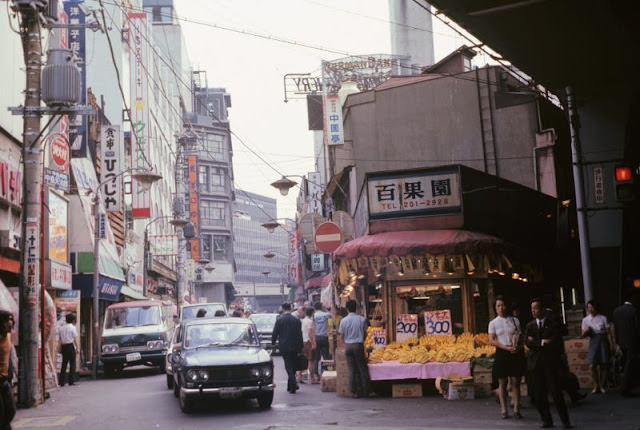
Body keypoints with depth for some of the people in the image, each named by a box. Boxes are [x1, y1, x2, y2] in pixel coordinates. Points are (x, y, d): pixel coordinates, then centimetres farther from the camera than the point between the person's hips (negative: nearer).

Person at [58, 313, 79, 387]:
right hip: (70, 346, -5)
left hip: (64, 346, 5)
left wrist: (61, 347, 14)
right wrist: (77, 347, -2)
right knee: (72, 364, 0)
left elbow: (60, 339, 9)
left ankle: (62, 382, 7)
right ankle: (71, 381, -4)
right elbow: (74, 339, -8)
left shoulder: (62, 328, 9)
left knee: (64, 364, 9)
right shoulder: (72, 327, -6)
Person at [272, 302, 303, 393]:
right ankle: (290, 385, 21)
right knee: (293, 366, 14)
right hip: (294, 346, 3)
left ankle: (293, 385, -13)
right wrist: (300, 347, 9)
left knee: (289, 366, 0)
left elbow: (275, 333, -4)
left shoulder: (279, 320, -7)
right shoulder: (296, 320, 1)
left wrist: (273, 343, 13)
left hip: (284, 346, -3)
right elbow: (300, 334, 3)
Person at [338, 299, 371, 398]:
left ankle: (354, 392, 6)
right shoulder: (361, 319, -6)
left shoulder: (344, 321, -3)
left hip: (348, 345, 1)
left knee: (351, 370, 6)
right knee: (362, 369, 6)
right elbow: (364, 333, 0)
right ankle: (365, 392, 7)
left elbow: (342, 335, 4)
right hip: (358, 345, -1)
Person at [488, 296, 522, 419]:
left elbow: (519, 336, 6)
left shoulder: (514, 320, 9)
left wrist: (516, 346, -15)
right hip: (501, 353, -1)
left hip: (514, 353, 1)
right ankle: (503, 410, 5)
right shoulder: (493, 323, 4)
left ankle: (516, 409, 1)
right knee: (502, 382, 1)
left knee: (515, 382, -1)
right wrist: (507, 348, -15)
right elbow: (491, 341, -4)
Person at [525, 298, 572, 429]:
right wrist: (542, 342, -13)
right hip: (536, 363, 3)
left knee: (556, 392, -8)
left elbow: (556, 341, -10)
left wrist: (536, 342, -8)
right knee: (540, 394, 3)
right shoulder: (530, 326, 12)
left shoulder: (553, 324, 3)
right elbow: (528, 342, 0)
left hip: (551, 361, -3)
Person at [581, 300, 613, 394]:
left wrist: (610, 344, -3)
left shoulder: (603, 318, 0)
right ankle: (596, 386, 6)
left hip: (603, 340, -1)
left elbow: (608, 332, 2)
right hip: (593, 341, 1)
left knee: (603, 365, 1)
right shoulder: (585, 320, 7)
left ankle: (602, 386, 16)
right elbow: (583, 335, 9)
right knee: (593, 365, -10)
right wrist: (586, 331, -12)